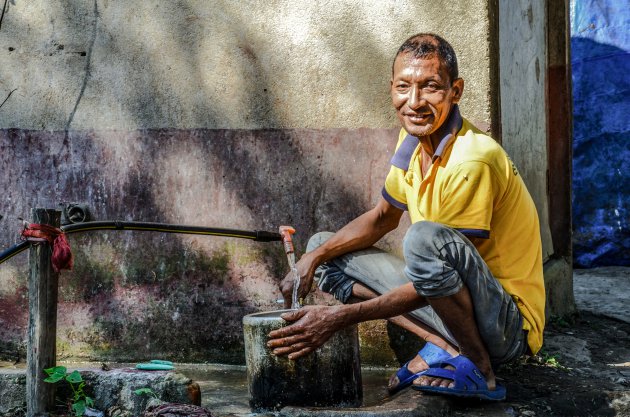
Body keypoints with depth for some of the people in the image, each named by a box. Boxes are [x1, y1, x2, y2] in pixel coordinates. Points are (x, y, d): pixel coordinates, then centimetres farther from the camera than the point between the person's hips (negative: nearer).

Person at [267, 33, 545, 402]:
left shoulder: (472, 159, -25)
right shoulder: (413, 141, 1)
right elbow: (383, 217, 17)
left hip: (509, 321, -8)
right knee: (324, 249, 5)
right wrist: (315, 257, 0)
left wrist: (340, 317, -24)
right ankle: (445, 347, -3)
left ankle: (479, 368, -15)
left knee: (426, 237, -37)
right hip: (456, 304, 9)